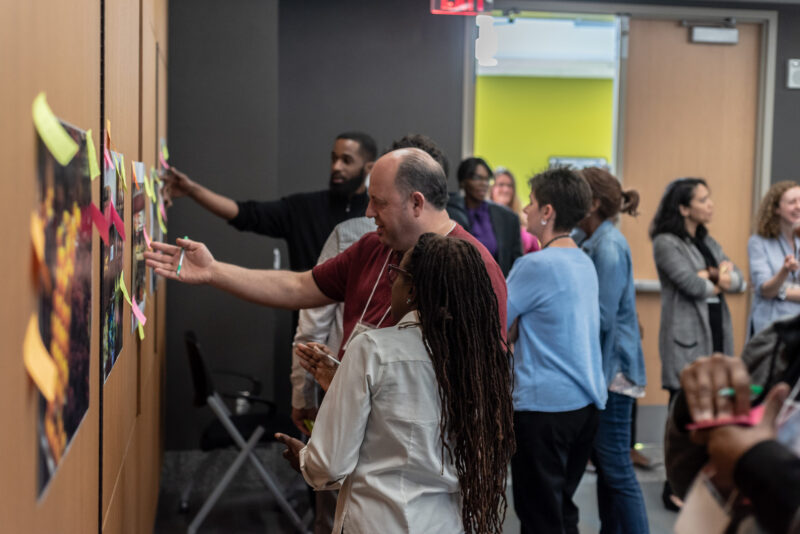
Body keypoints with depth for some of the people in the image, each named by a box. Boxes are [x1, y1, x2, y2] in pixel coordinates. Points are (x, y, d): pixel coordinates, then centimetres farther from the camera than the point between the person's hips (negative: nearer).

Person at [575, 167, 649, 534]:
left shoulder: (609, 246, -16)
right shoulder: (593, 242, 12)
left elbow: (601, 317, -20)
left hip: (612, 369, -10)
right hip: (600, 368, 10)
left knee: (616, 468, -5)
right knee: (604, 462, 15)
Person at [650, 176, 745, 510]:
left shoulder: (708, 242, 17)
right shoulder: (666, 243, -7)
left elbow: (738, 280, 8)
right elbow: (692, 285, -18)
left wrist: (711, 274, -12)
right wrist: (718, 280, 1)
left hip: (717, 332, 7)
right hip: (687, 337, -7)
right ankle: (675, 490, 4)